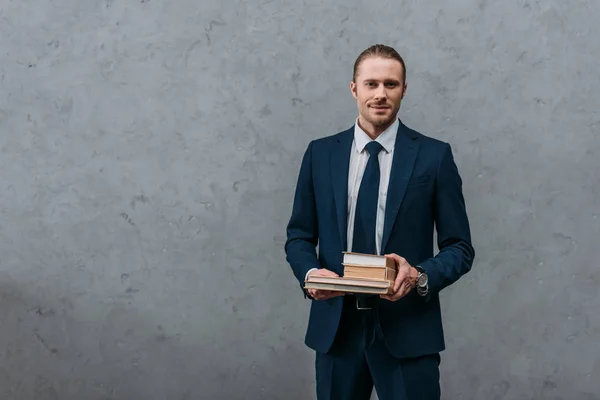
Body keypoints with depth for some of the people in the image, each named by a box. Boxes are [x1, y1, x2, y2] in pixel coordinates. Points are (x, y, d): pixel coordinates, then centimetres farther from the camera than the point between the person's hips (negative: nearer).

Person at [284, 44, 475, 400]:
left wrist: (421, 276, -18)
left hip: (407, 330, -2)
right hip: (336, 327, 2)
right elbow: (299, 236, 11)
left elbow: (460, 247, 1)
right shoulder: (320, 153, 6)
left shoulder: (434, 156, -1)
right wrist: (310, 273, -10)